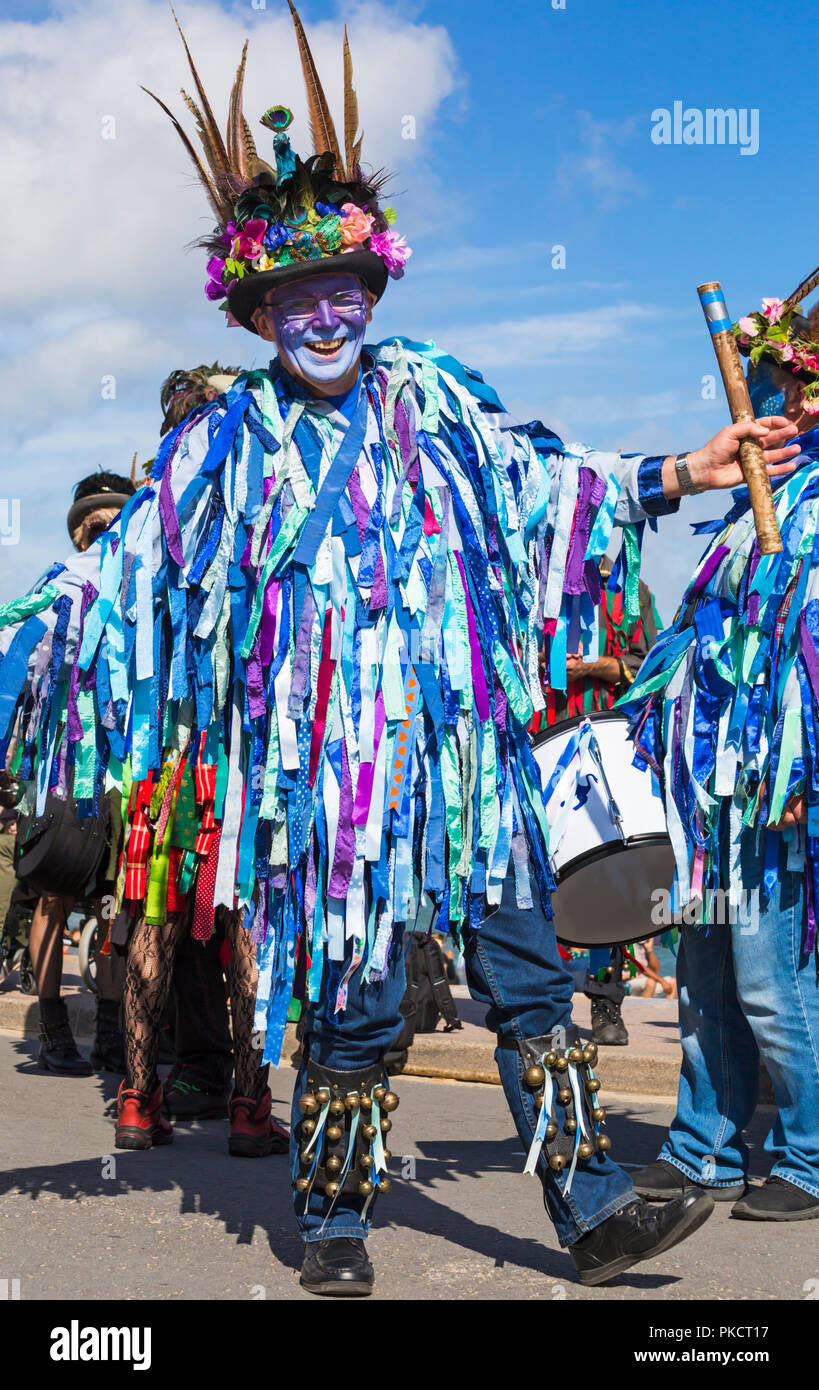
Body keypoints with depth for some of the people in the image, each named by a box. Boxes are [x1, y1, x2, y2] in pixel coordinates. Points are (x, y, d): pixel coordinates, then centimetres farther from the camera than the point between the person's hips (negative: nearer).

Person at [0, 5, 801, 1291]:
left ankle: (594, 1209, 9)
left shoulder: (431, 399, 11)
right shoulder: (228, 441, 5)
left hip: (465, 740, 3)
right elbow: (135, 575, 6)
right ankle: (334, 1223, 21)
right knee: (350, 997, 3)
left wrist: (678, 476, 17)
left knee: (526, 970, 2)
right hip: (326, 755, -2)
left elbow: (539, 482, 19)